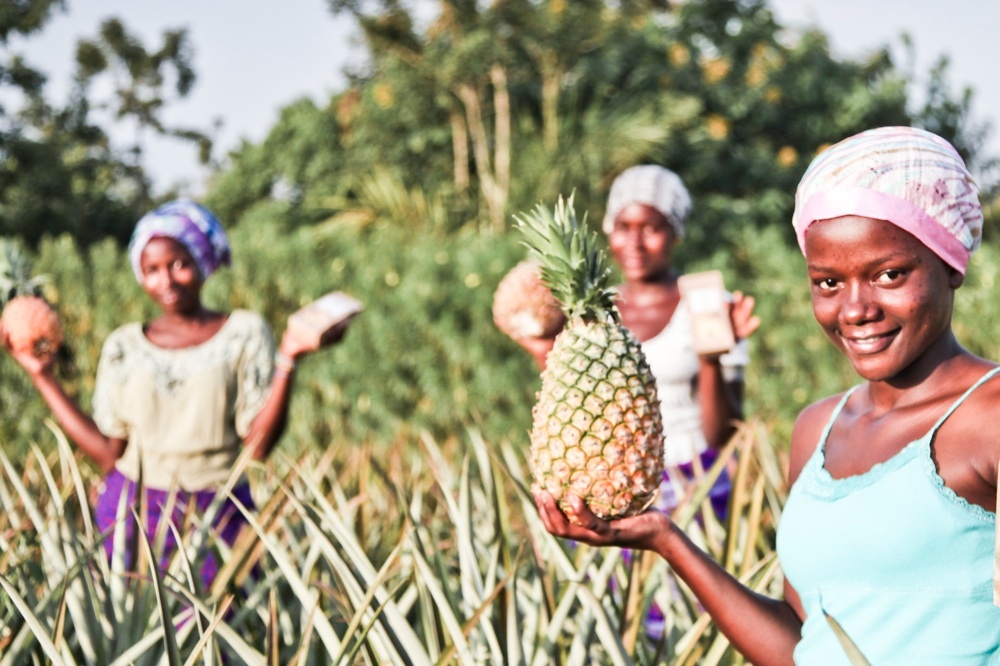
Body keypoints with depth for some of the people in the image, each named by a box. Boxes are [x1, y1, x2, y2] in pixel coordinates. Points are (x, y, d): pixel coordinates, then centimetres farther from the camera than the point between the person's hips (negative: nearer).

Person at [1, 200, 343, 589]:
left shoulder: (243, 334, 3)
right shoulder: (124, 346, 10)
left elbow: (258, 444, -5)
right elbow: (108, 453, 4)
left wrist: (287, 361, -16)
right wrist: (43, 376, 7)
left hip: (218, 519, -2)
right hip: (132, 513, 2)